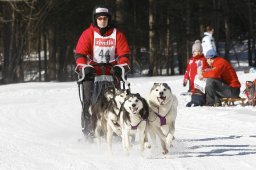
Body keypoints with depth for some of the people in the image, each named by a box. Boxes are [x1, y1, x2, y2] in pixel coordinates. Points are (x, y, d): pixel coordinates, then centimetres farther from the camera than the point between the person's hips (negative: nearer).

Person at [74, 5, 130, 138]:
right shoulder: (88, 34, 3)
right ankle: (88, 133, -4)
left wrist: (121, 67, -15)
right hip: (91, 74, -1)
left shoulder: (117, 35, 8)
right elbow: (80, 53, -4)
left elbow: (124, 54, 3)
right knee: (89, 103, -6)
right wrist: (84, 67, -20)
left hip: (111, 75, 1)